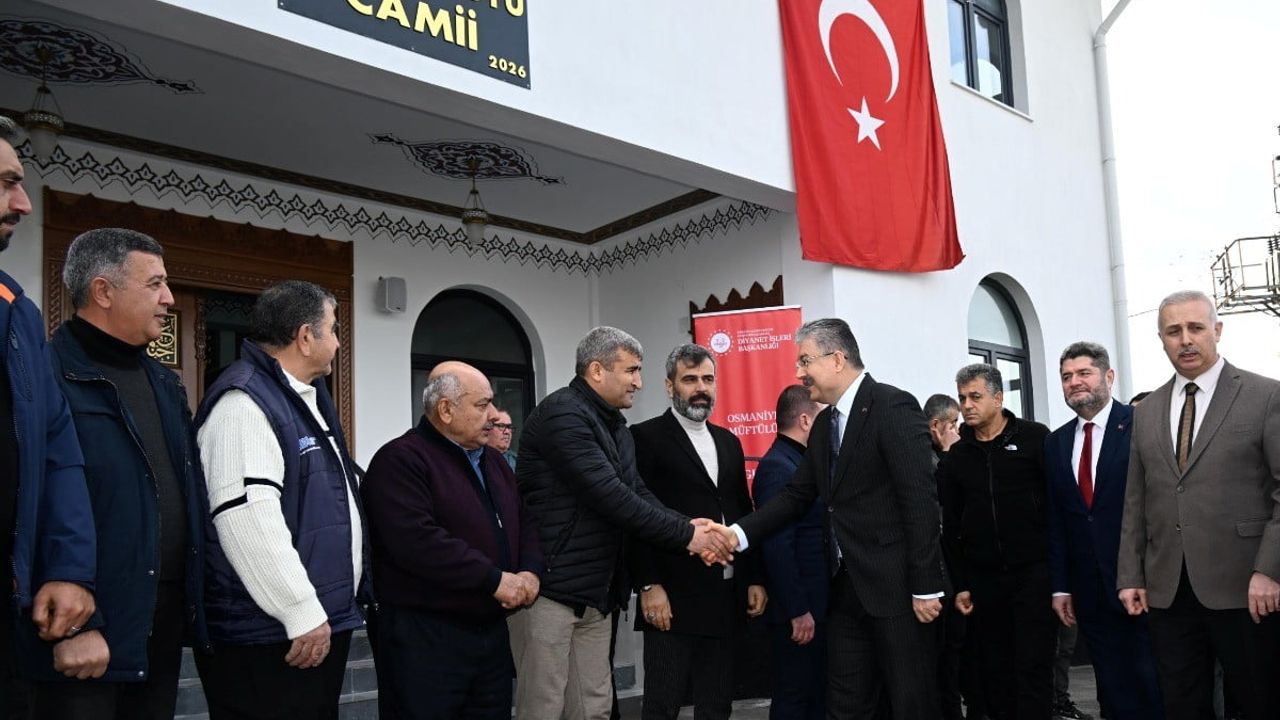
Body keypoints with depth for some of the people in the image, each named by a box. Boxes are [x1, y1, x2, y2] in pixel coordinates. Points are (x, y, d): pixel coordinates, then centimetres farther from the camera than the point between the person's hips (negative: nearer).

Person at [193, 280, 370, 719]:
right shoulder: (244, 402, -15)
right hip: (269, 639, -10)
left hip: (322, 624, 10)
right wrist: (303, 613, -23)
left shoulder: (306, 399, 17)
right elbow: (248, 519, -25)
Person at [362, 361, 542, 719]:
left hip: (492, 630, 8)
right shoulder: (401, 460, -13)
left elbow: (525, 522, 17)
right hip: (424, 636, -8)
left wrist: (530, 571, -5)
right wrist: (495, 579, -21)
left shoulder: (493, 461, 16)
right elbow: (417, 542, -25)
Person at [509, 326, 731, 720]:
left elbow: (636, 491, 7)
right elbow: (609, 496, -23)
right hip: (548, 587, -9)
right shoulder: (561, 413, -16)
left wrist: (687, 525, -11)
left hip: (594, 592, 9)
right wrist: (684, 535, -18)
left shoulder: (614, 424, 14)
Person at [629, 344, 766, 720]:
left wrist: (755, 579, 11)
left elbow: (743, 514, 17)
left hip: (726, 596, 6)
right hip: (673, 596, -6)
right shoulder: (646, 437, -3)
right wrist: (648, 586, -15)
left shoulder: (728, 442, 16)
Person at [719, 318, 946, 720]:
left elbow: (921, 500, -17)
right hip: (847, 588, 8)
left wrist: (925, 587, -18)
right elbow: (798, 495, 11)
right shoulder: (825, 423, 13)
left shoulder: (893, 407, -12)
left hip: (897, 586, -8)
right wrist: (739, 534, -3)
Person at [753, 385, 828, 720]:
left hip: (816, 604, 9)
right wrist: (798, 610, -21)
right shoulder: (776, 467, -17)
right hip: (798, 610, -9)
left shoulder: (800, 462, 12)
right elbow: (777, 548, -22)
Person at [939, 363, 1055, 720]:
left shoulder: (1035, 438, -1)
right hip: (982, 580, 3)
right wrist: (959, 585, 6)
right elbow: (951, 527, 10)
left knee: (1033, 671, -3)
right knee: (995, 674, 9)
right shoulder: (955, 457, 8)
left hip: (1033, 573, -3)